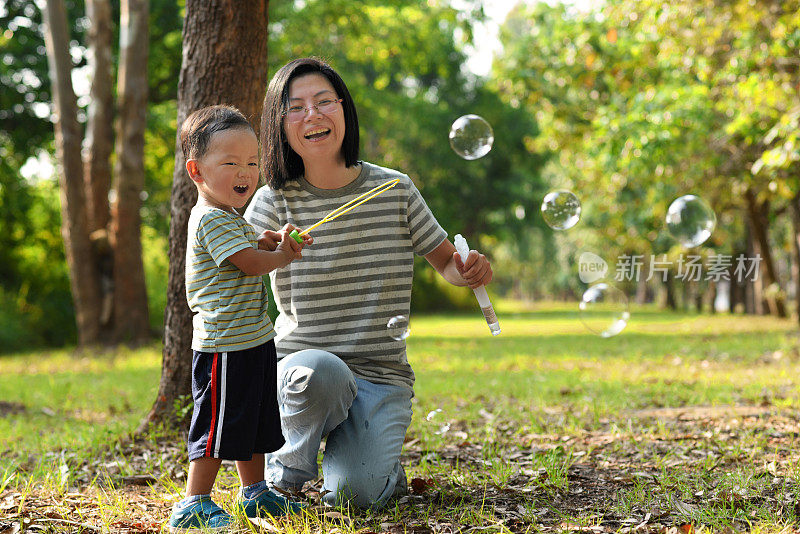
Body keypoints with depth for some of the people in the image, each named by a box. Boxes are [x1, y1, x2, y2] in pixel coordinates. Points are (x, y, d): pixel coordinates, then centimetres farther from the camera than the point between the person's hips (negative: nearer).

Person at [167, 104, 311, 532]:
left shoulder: (229, 218, 16)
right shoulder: (211, 219, -17)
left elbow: (253, 256, 25)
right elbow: (251, 262, -22)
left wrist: (277, 244, 7)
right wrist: (282, 255, -5)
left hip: (252, 339, 10)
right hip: (224, 343, -10)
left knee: (255, 421, 19)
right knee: (217, 425, -5)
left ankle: (254, 492, 31)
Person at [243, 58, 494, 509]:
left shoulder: (395, 190, 1)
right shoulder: (274, 202, -3)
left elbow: (446, 261, 13)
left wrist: (471, 270, -11)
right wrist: (262, 251, -37)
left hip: (382, 376, 1)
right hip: (302, 366, -1)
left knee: (355, 493, -23)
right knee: (319, 371, -38)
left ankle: (381, 462, 17)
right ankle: (290, 467, -5)